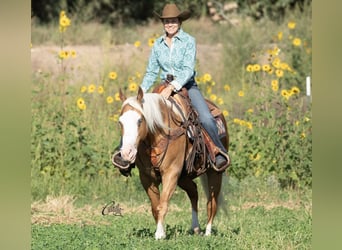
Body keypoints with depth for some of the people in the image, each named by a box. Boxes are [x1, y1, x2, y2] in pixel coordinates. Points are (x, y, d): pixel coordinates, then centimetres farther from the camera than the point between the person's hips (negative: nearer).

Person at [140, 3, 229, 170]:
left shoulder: (189, 41, -6)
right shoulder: (158, 44, 7)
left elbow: (188, 70, -16)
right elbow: (151, 72, 13)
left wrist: (172, 87, -30)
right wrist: (141, 91, -2)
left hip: (187, 87, -4)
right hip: (167, 88, 4)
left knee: (206, 118, -28)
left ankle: (219, 154, -14)